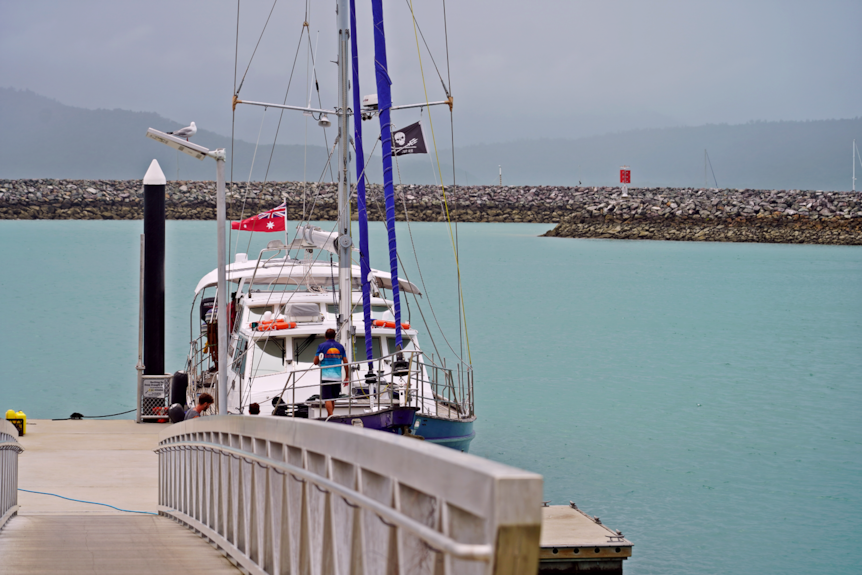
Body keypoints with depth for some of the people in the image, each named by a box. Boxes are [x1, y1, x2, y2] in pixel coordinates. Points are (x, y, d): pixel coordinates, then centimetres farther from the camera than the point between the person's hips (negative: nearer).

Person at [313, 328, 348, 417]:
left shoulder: (321, 346, -1)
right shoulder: (340, 346, 8)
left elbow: (315, 362, 0)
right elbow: (345, 362, 7)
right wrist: (346, 377, 13)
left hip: (325, 377, -4)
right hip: (337, 377, 4)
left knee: (328, 399, -6)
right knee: (333, 399, 16)